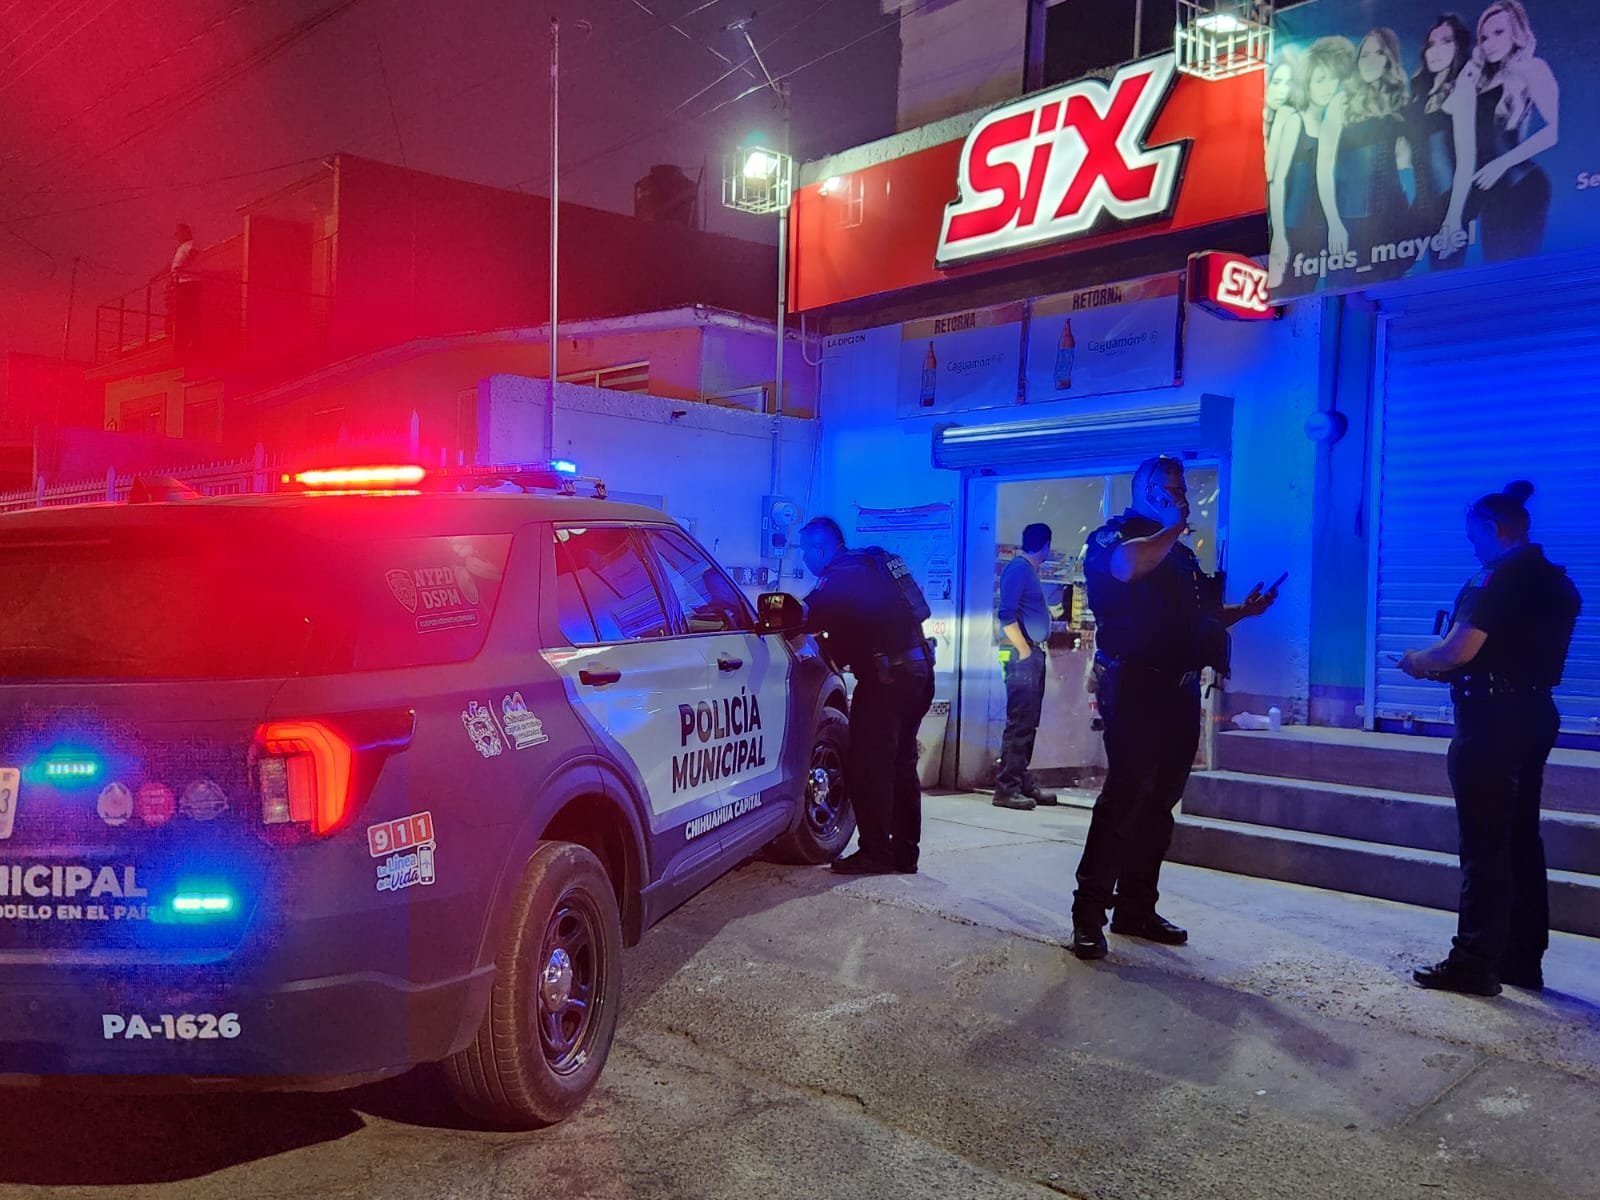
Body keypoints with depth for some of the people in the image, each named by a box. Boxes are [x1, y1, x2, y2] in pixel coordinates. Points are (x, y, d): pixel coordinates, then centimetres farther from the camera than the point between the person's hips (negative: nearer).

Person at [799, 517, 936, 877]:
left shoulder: (842, 576, -9)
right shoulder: (872, 565, 18)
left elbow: (807, 616, -15)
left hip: (887, 678, -9)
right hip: (919, 673, 9)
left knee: (867, 766, -2)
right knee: (900, 764, 16)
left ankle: (875, 853, 1)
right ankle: (904, 853, 22)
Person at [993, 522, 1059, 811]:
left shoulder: (1030, 570, 19)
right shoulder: (1018, 567, -9)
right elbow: (1006, 614, -17)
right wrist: (1024, 651, -17)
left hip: (1034, 654, 10)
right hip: (1023, 655, -10)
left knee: (1028, 723, 12)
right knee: (1019, 723, -10)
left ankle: (1024, 783, 17)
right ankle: (1006, 788, -9)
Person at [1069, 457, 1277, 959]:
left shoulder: (1181, 553, 23)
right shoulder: (1115, 534, -1)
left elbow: (1199, 616, 29)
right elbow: (1128, 566, -26)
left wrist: (1242, 610, 12)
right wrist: (1174, 527, -12)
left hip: (1179, 691, 8)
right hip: (1136, 688, -8)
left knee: (1158, 803, 9)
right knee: (1124, 797, -13)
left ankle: (1137, 907, 16)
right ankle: (1088, 913, -10)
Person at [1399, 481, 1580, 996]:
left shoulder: (1500, 577, -14)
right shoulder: (1552, 581, 15)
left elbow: (1460, 650, -21)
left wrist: (1419, 661, -1)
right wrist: (1442, 668, 18)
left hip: (1493, 719, -9)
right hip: (1532, 715, 9)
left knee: (1485, 844, -6)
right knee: (1520, 840, 13)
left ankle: (1475, 962, -2)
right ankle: (1522, 958, 20)